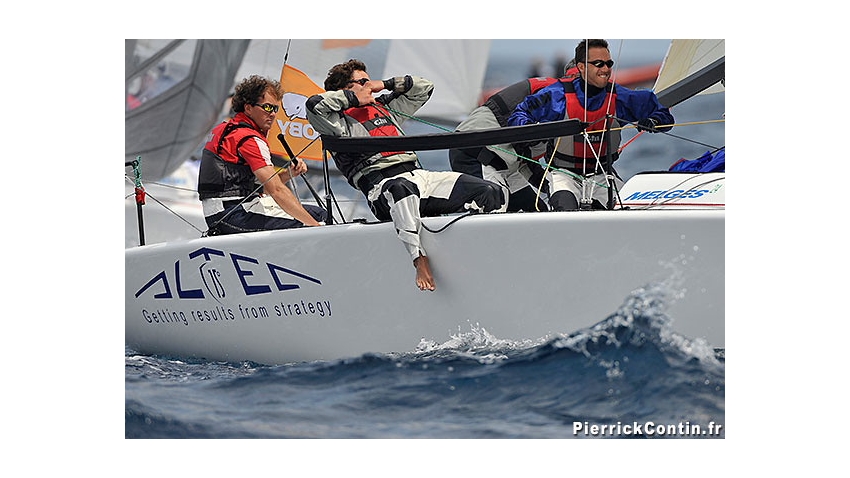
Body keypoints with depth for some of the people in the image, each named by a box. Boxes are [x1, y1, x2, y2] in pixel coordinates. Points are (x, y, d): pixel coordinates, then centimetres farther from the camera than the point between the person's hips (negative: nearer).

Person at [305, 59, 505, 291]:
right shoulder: (340, 121, 11)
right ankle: (420, 260, -51)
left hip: (419, 176, 7)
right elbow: (315, 104, -10)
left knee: (490, 193, -11)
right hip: (383, 185, -7)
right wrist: (354, 98, 3)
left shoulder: (385, 107, 33)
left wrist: (386, 85, 27)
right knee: (402, 189, -46)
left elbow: (424, 87, 41)